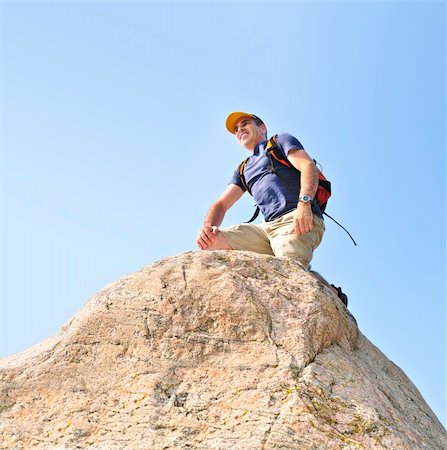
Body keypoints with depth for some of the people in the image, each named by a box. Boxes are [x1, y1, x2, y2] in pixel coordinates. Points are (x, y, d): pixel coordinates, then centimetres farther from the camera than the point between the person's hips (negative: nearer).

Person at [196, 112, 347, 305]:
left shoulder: (281, 141, 18)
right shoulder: (243, 170, 33)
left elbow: (309, 167, -1)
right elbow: (221, 204, 22)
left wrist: (304, 203, -21)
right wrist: (208, 227, -3)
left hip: (298, 221, -6)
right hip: (268, 226, 6)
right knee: (211, 242, -14)